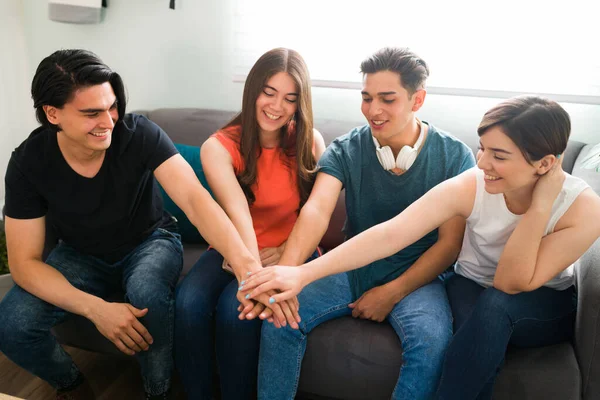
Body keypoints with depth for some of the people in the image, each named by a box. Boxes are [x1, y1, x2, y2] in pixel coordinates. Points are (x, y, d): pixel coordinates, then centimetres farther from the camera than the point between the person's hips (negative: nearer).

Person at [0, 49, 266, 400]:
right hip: (82, 254, 2)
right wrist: (95, 308, -33)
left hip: (149, 242, -2)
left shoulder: (140, 134, -25)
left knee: (148, 291, -35)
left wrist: (245, 262, -55)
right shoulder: (29, 162, -18)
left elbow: (195, 198, -37)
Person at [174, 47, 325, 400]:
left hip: (291, 252, -1)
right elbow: (238, 213, -27)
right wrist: (256, 279, -41)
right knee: (189, 303, -27)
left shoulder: (311, 142, -4)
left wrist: (285, 255, -21)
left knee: (234, 308, -28)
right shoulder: (219, 147, -9)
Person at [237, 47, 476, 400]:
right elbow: (317, 210, -22)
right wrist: (286, 271, -41)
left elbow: (450, 242, -7)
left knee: (433, 341, -31)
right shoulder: (345, 151, -5)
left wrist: (393, 292, -15)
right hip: (351, 268, 2)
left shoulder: (455, 156, -7)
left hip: (415, 276, -1)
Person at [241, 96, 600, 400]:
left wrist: (541, 205, -35)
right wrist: (303, 274, -39)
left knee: (495, 305, -35)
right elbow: (389, 234, -32)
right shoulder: (468, 187, -23)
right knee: (483, 351, -35)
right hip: (472, 292, 0)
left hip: (547, 308, 0)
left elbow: (511, 283, -25)